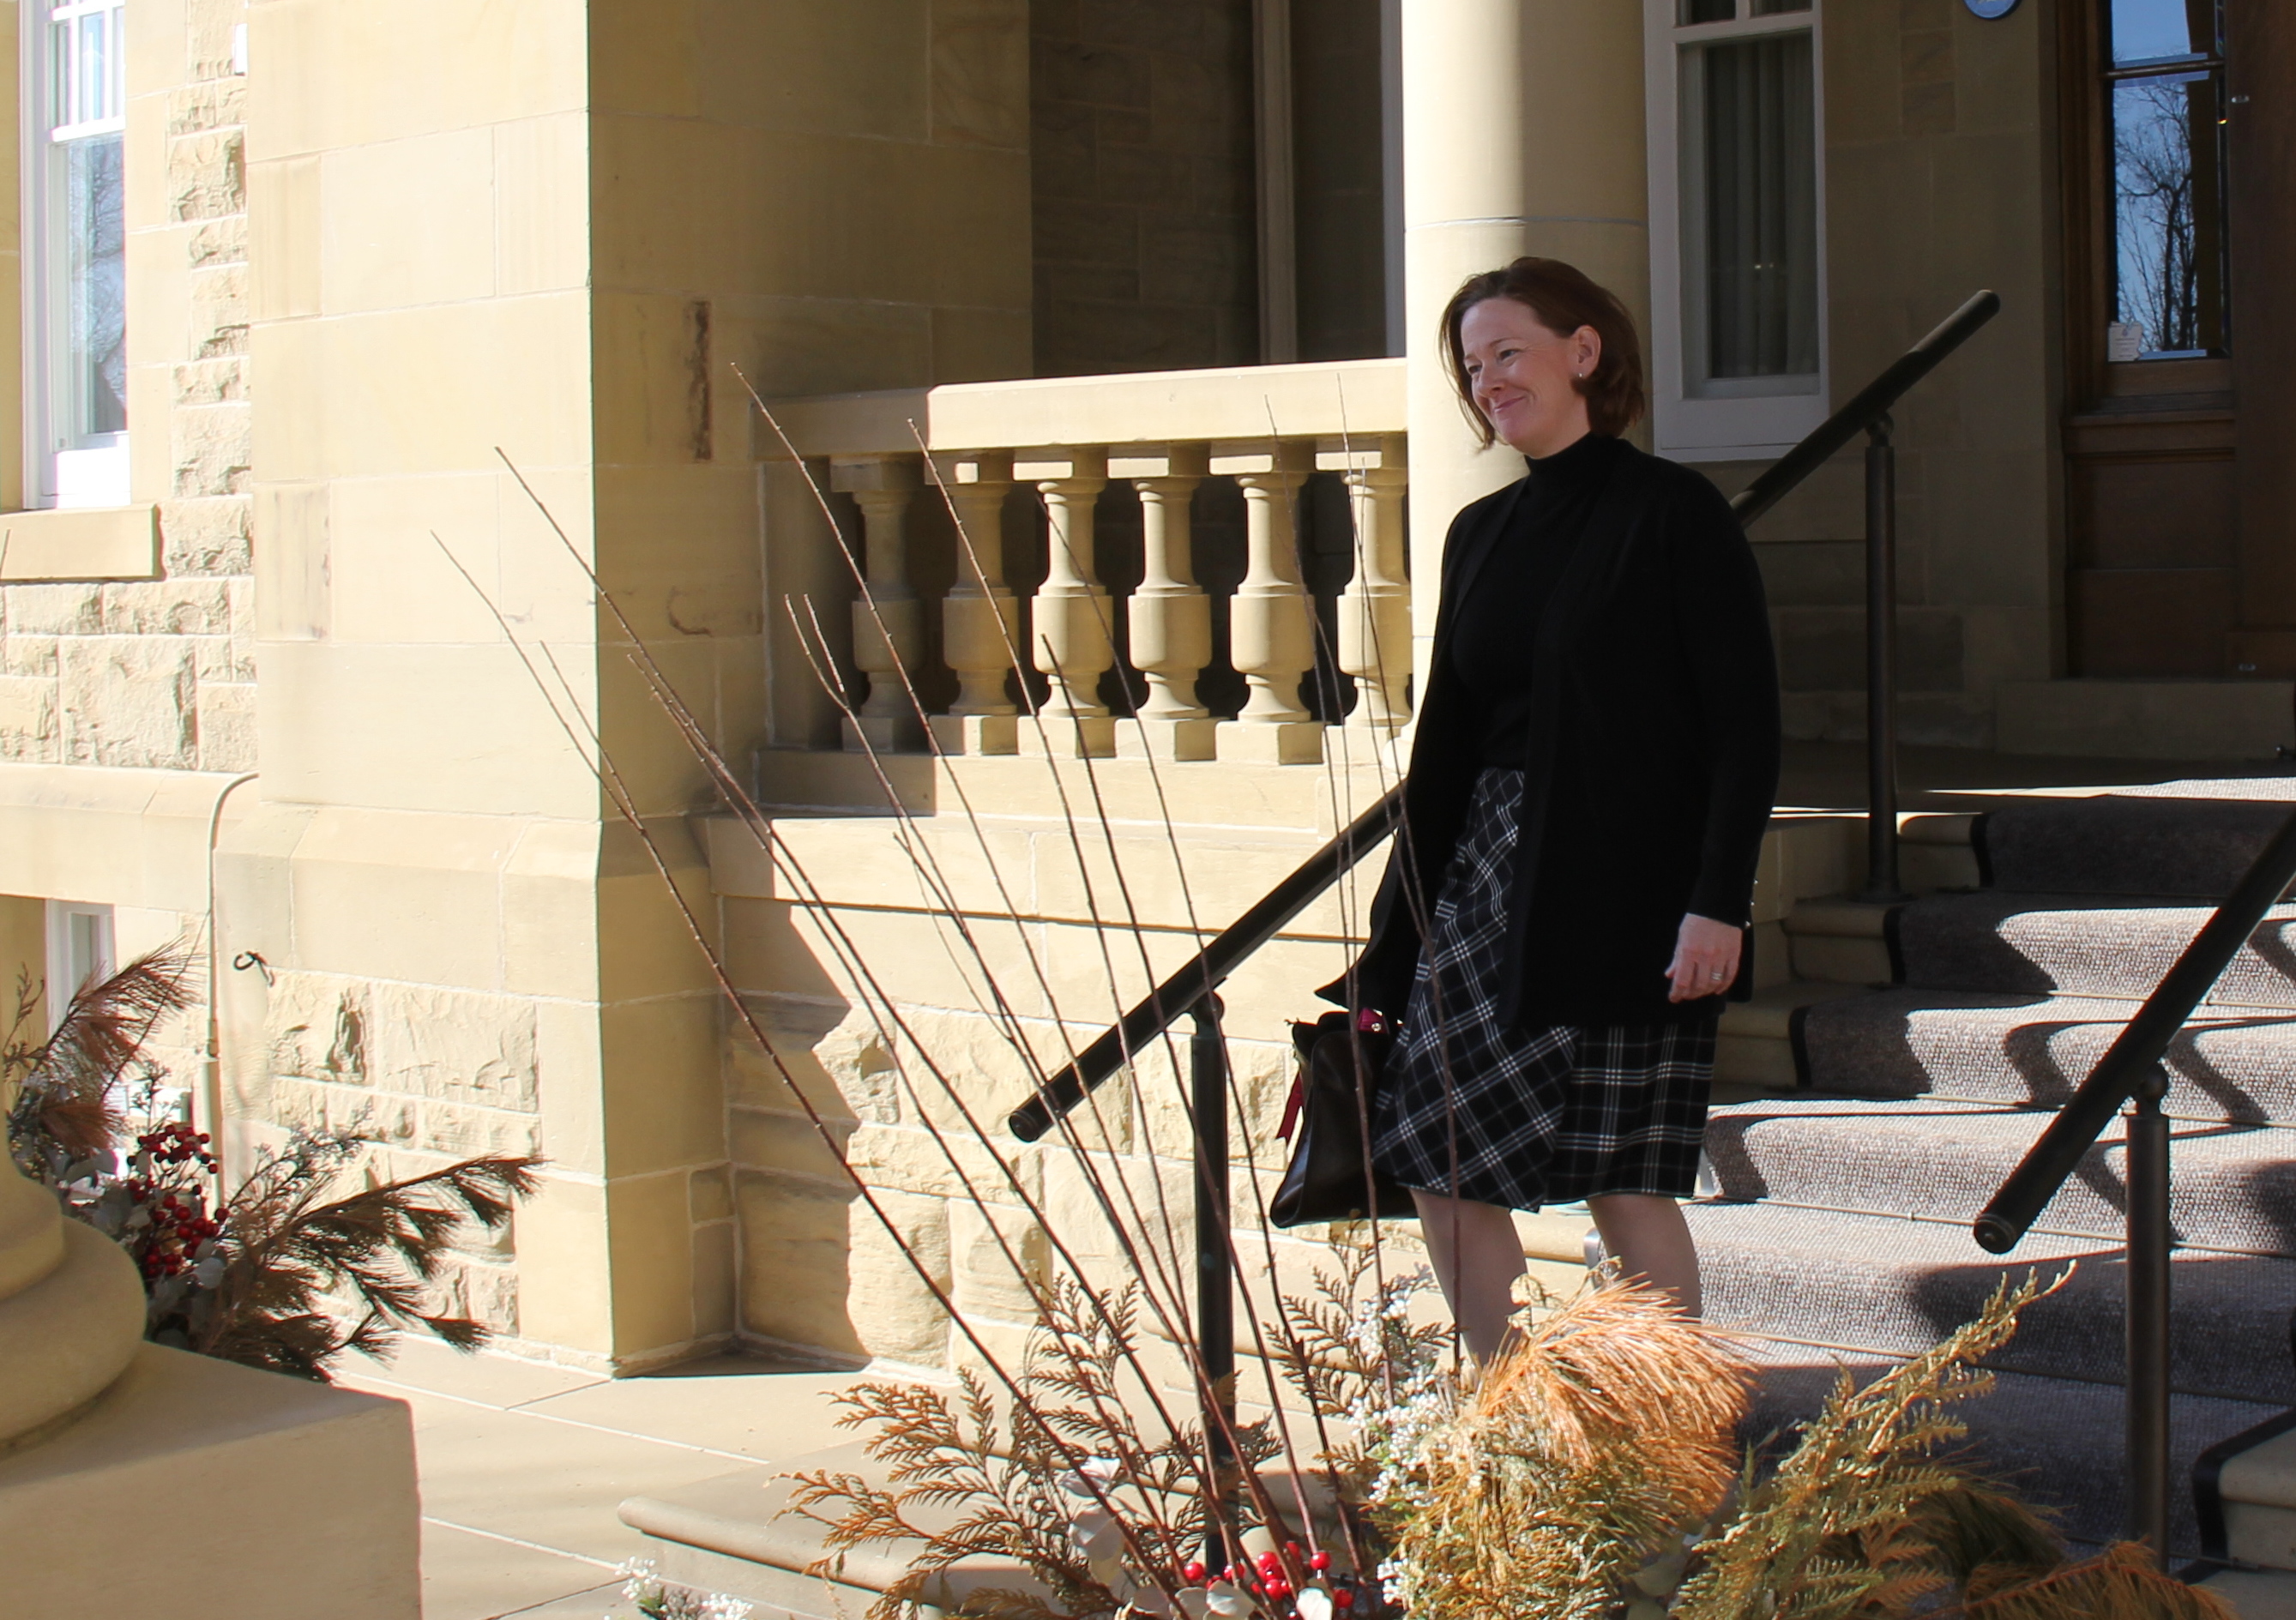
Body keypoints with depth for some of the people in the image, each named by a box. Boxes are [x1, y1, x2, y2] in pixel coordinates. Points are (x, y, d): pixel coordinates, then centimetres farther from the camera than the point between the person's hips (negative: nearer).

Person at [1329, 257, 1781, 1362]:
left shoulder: (1673, 514, -5)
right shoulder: (1481, 535, 13)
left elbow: (1746, 724, -9)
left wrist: (1717, 902, -18)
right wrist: (1390, 946, 14)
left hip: (1626, 899, -6)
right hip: (1489, 881, 7)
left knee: (1625, 1186, -3)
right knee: (1443, 1161, 2)